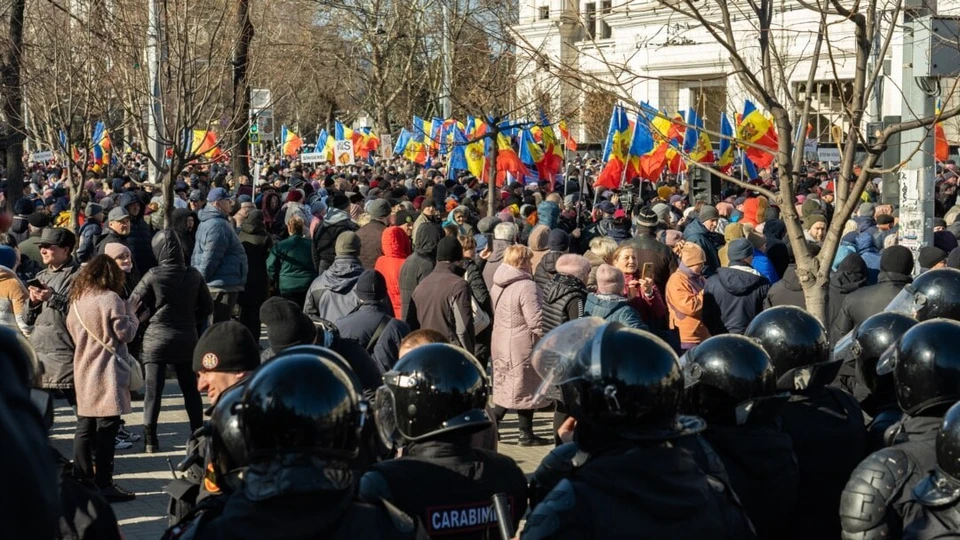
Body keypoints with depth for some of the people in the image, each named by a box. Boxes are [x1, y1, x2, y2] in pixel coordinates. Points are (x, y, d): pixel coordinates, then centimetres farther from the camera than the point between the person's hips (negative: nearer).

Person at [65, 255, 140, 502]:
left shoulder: (76, 300, 7)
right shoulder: (111, 299, -13)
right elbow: (125, 333, -10)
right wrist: (131, 313, 5)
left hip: (83, 370, 7)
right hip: (107, 372, -7)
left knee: (84, 426, 13)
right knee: (106, 427, -3)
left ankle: (83, 480, 19)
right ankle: (104, 484, -1)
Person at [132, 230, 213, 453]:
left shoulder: (153, 276, -13)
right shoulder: (193, 275, -3)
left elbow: (134, 307, -9)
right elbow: (207, 307, 5)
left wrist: (149, 317, 7)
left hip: (156, 340, -3)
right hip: (186, 340, 3)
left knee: (153, 391, 3)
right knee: (191, 390, 13)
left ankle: (150, 440, 2)